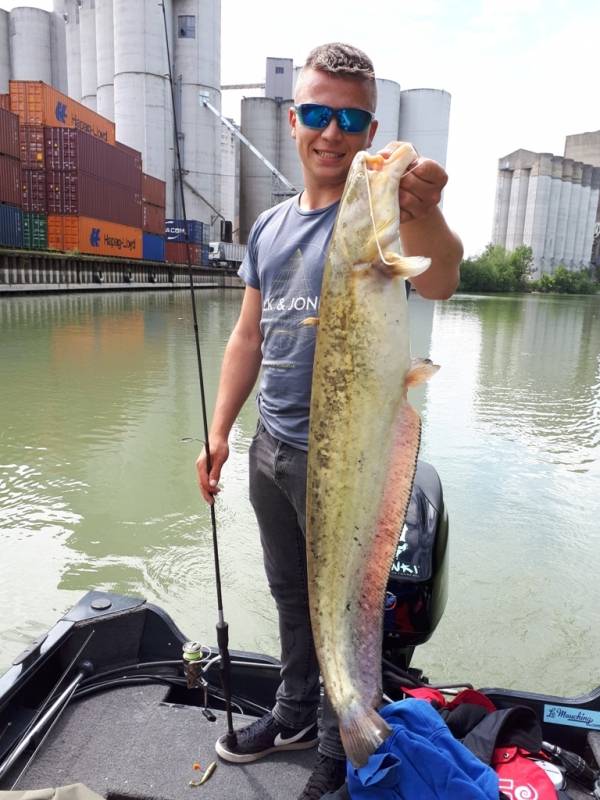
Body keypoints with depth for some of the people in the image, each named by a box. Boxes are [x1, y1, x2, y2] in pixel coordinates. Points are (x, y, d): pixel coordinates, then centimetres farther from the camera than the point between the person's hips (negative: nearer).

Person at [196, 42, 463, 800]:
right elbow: (248, 336, 11)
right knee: (290, 594, 22)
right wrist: (219, 433, 6)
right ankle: (294, 716, 46)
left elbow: (438, 283, -32)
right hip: (271, 447, 6)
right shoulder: (269, 226, 9)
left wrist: (422, 210, -53)